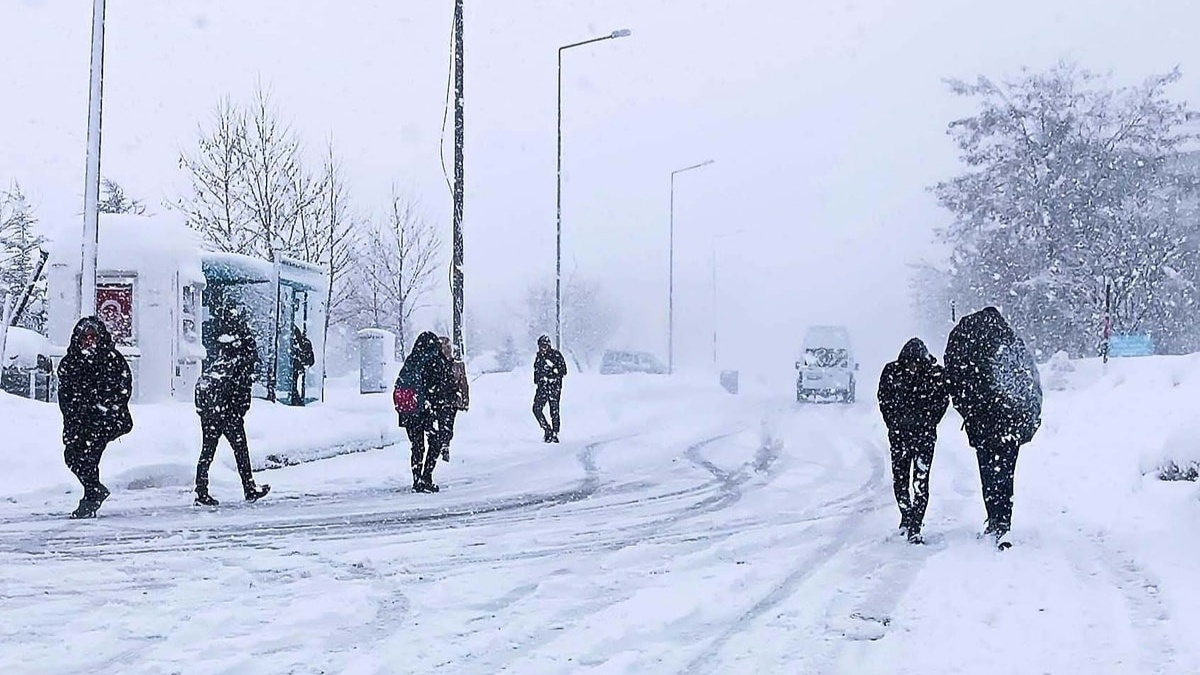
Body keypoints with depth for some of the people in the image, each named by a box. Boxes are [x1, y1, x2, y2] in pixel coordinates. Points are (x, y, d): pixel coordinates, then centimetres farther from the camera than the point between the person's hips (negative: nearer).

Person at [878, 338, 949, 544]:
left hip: (925, 434, -2)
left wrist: (928, 423, -3)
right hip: (899, 434, 2)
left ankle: (915, 527, -7)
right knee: (899, 478, 9)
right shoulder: (891, 371, -3)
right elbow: (883, 399, 8)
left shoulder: (936, 374, -7)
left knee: (921, 481, -8)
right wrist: (894, 423, 3)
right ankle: (906, 515, 31)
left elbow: (943, 401, 4)